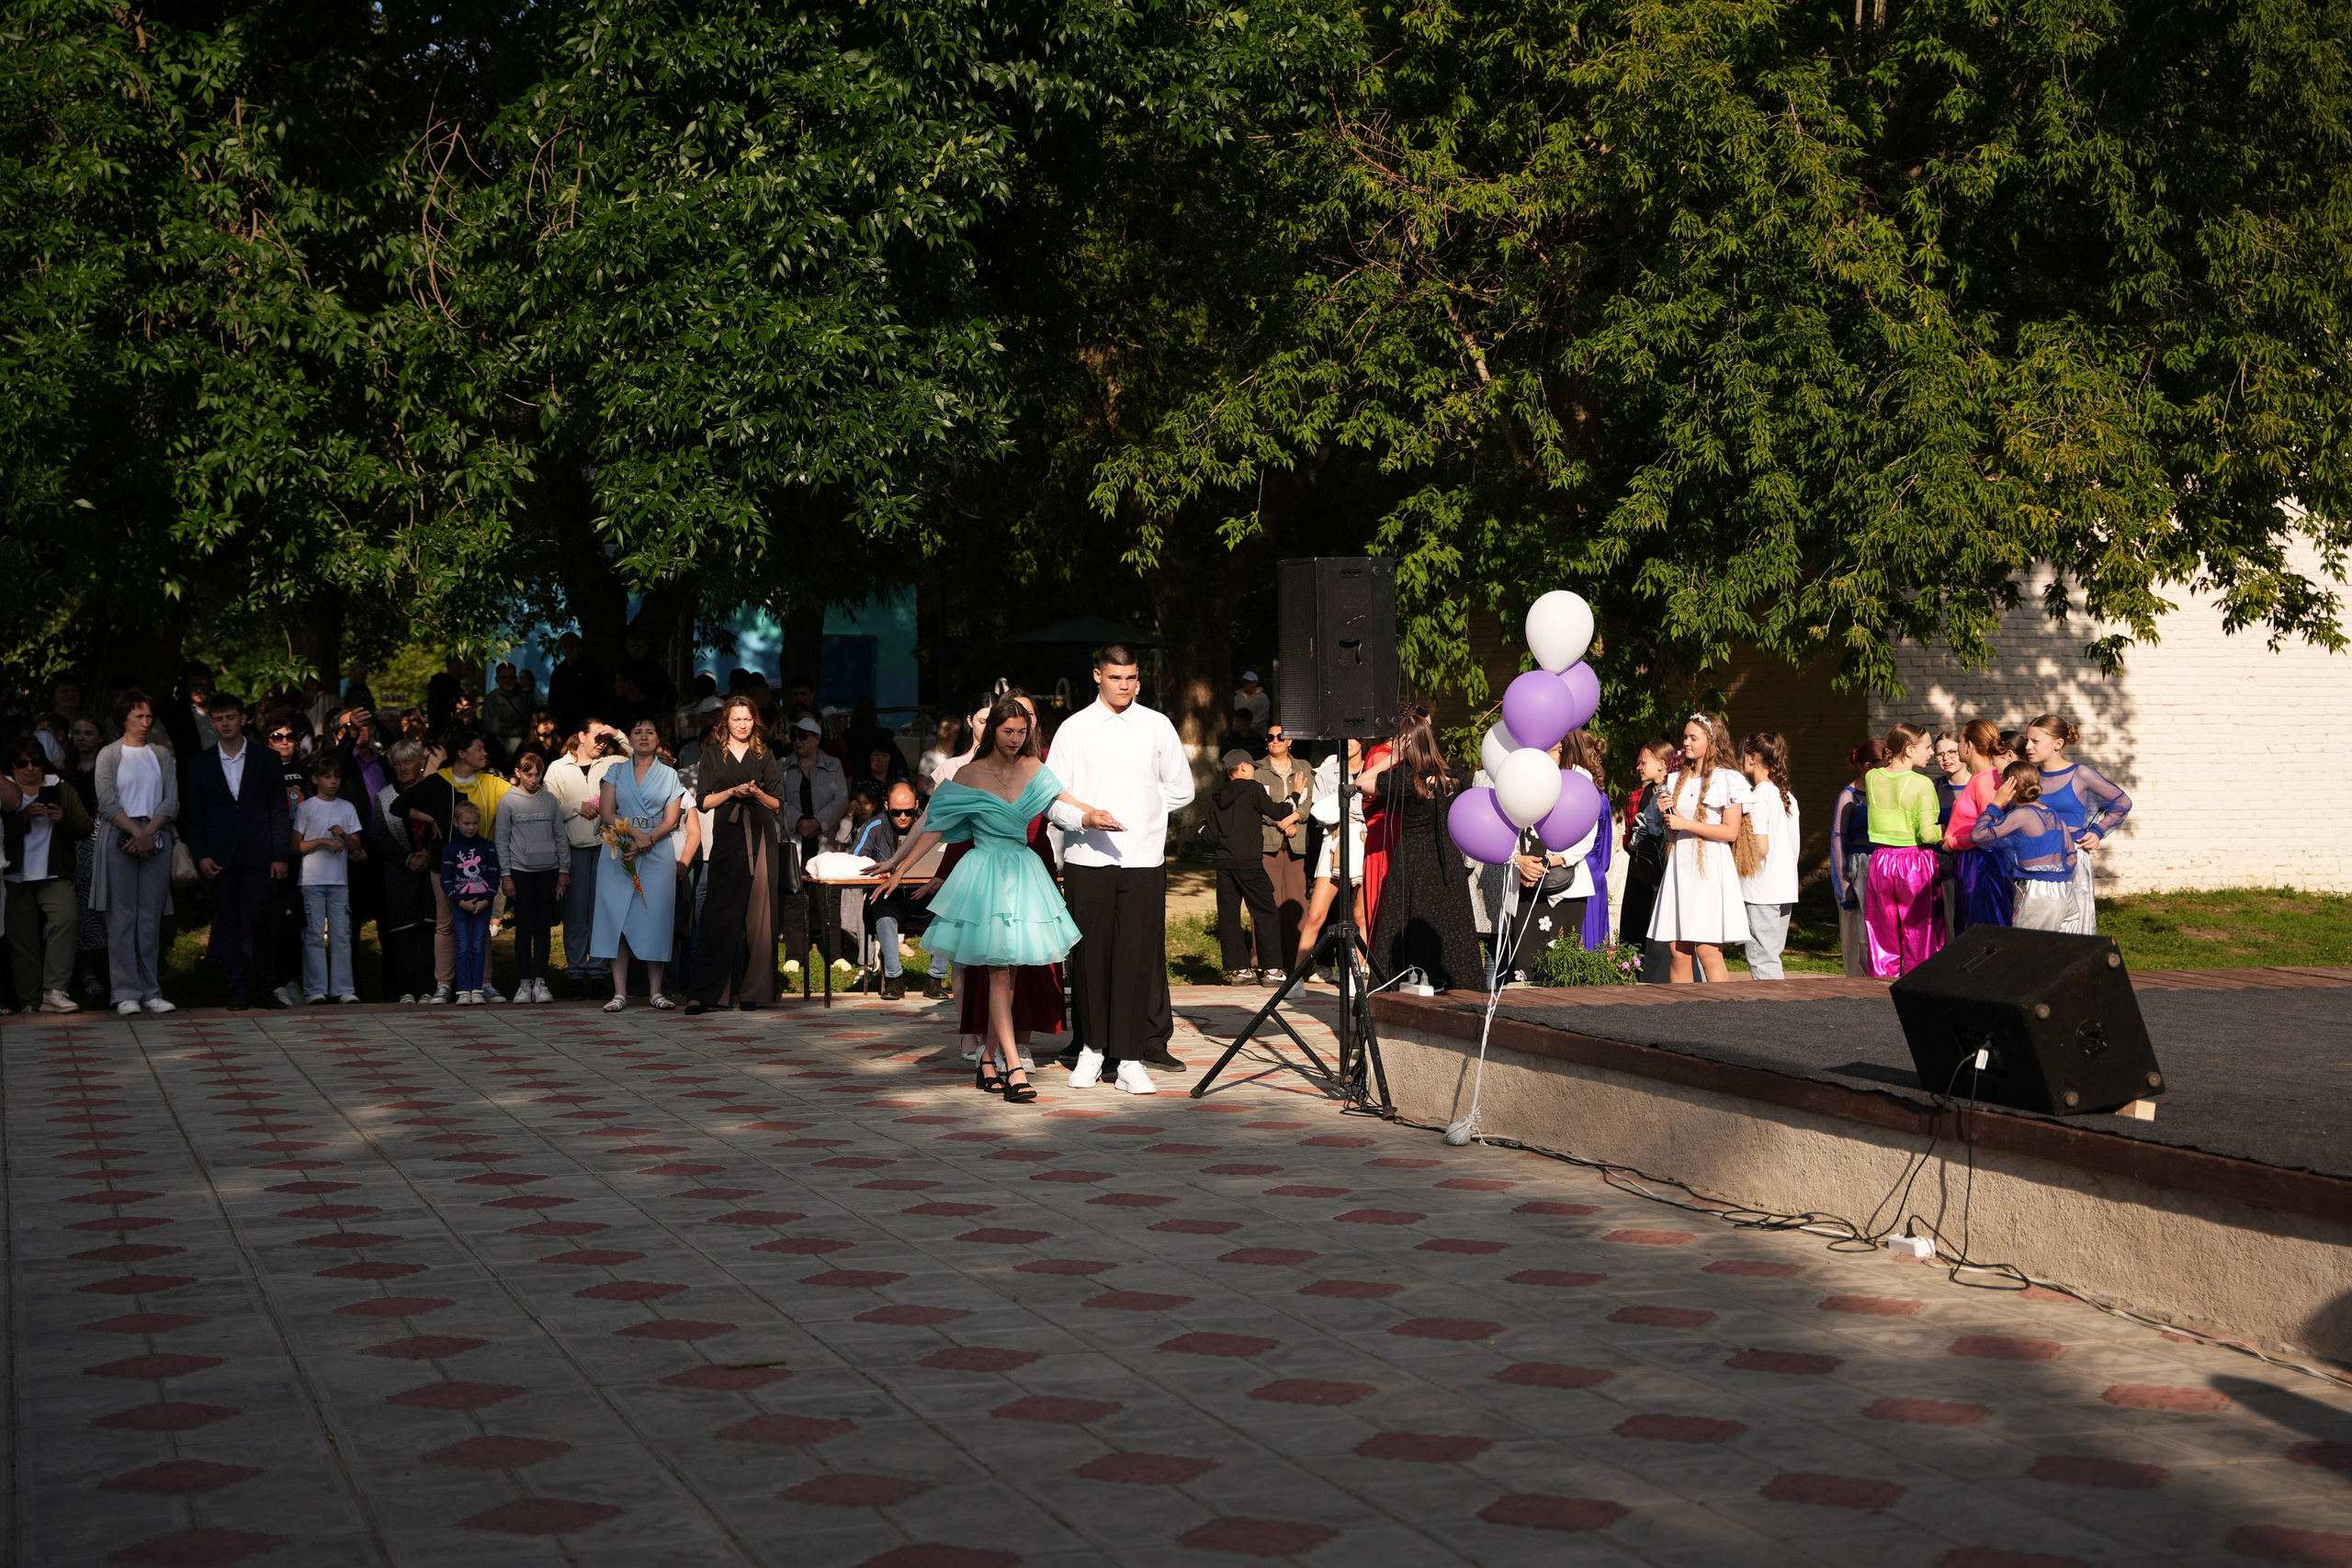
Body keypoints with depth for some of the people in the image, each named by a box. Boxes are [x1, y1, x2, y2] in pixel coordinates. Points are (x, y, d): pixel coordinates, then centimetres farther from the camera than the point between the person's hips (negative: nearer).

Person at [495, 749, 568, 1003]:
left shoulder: (550, 800, 8)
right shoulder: (507, 801, 2)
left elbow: (560, 837, 12)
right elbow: (501, 840, 2)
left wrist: (564, 870, 6)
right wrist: (505, 875, -4)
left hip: (549, 871, 2)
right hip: (521, 870, -2)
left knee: (543, 928, 2)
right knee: (524, 928, -1)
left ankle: (540, 982, 5)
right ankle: (524, 983, 4)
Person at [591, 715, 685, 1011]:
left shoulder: (669, 775, 11)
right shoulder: (616, 772, 12)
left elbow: (671, 820, 3)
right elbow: (606, 812, 2)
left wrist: (647, 840, -13)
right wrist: (635, 833, -13)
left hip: (658, 852, 0)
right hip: (619, 851, 0)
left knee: (655, 917, -4)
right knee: (617, 916, -6)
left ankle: (656, 990, 0)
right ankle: (619, 991, -6)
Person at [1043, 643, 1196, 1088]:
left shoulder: (1157, 726, 9)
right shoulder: (1075, 729, 5)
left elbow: (1181, 789, 16)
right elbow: (1054, 798, 1)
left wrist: (1140, 811, 7)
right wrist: (1085, 818, -17)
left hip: (1143, 857, 0)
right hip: (1087, 858, 0)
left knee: (1138, 956, -4)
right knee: (1089, 956, 1)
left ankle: (1130, 1058, -1)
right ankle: (1092, 1048, 15)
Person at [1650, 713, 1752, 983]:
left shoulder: (1728, 780, -2)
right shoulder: (1676, 780, 16)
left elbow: (1730, 832, -9)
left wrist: (1686, 824, -11)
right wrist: (1664, 813, 3)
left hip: (1710, 870, -6)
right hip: (1680, 869, 6)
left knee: (1708, 951, -11)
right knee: (1678, 953, 1)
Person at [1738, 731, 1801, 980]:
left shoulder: (1758, 796, -13)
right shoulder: (1787, 796, 12)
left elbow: (1760, 847, -18)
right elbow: (1796, 841, 14)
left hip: (1761, 893, -8)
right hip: (1785, 890, 8)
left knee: (1762, 960, -5)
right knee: (1771, 957, 14)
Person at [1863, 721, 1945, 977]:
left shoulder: (1871, 778, 2)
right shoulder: (1922, 784, -13)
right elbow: (1927, 834, -17)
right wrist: (1945, 829, 2)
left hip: (1881, 861, 5)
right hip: (1916, 863, -5)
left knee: (1883, 937, 11)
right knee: (1919, 937, 4)